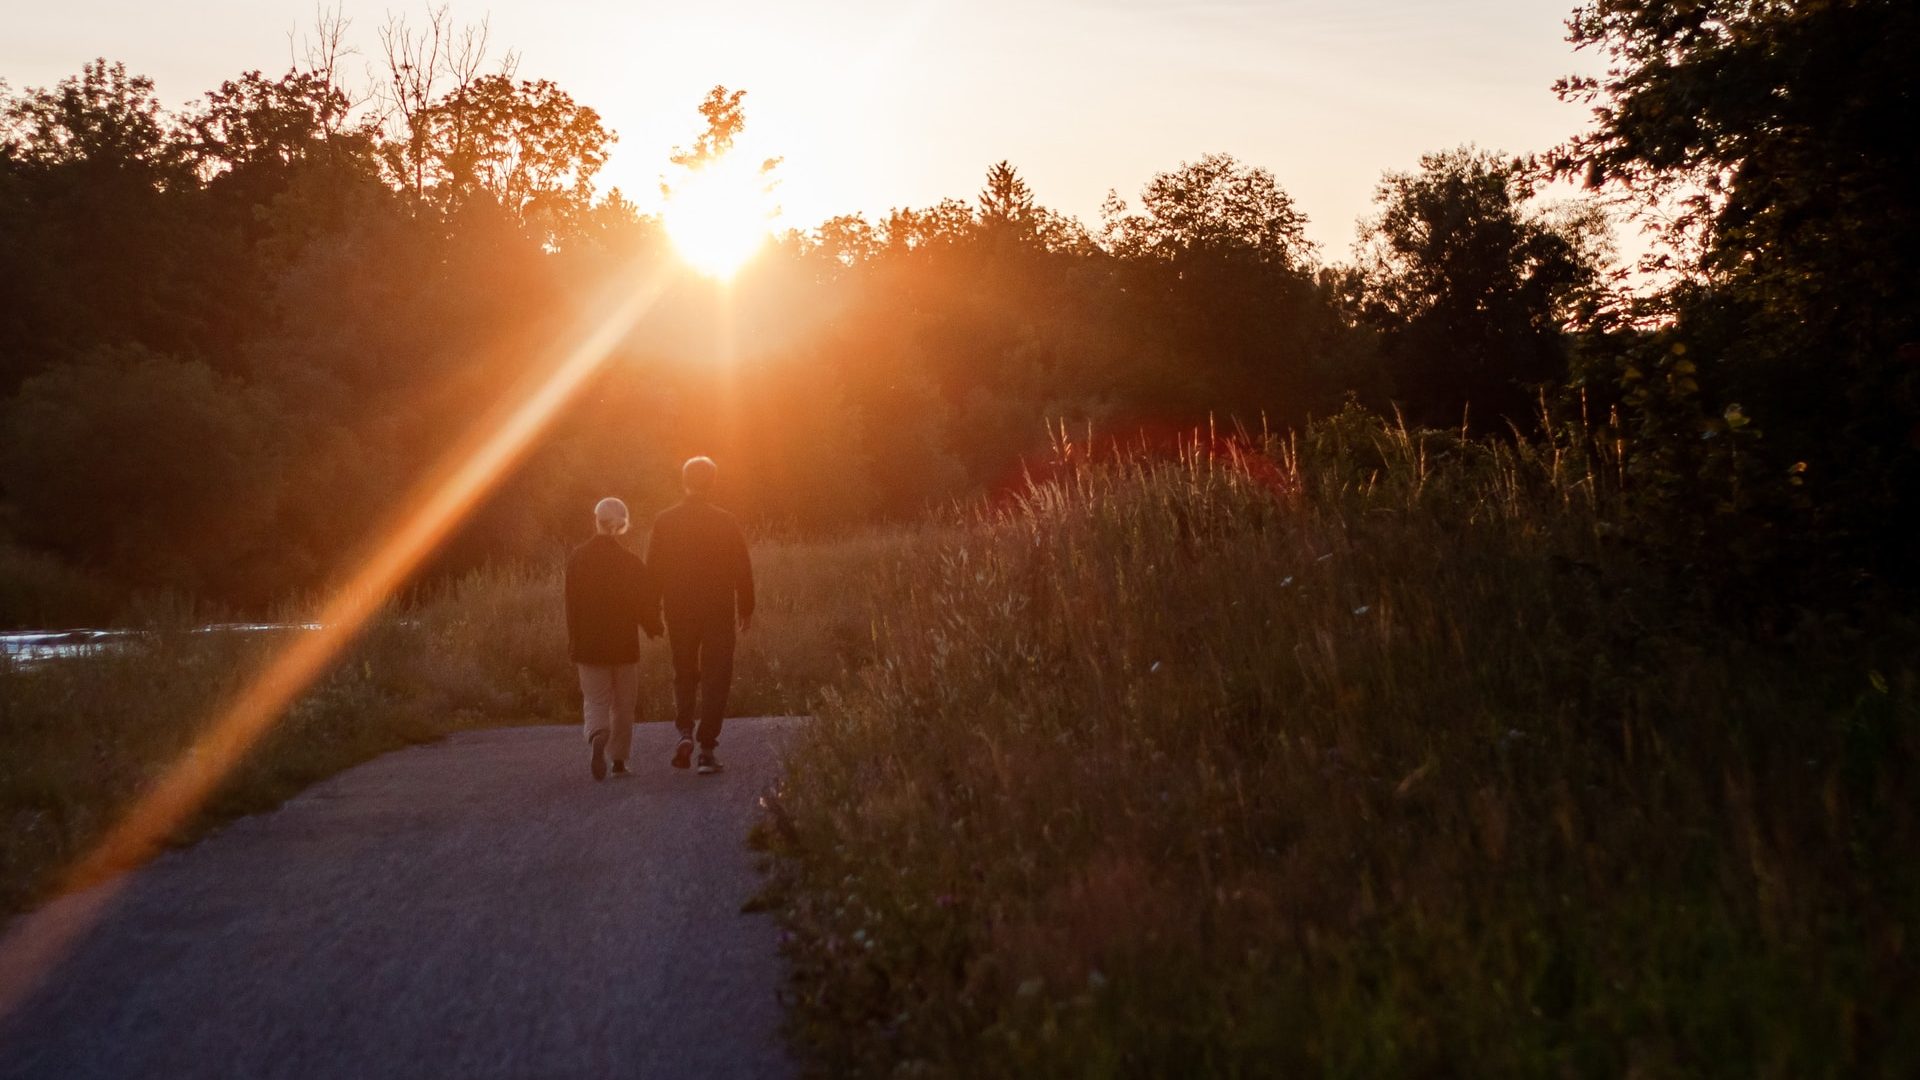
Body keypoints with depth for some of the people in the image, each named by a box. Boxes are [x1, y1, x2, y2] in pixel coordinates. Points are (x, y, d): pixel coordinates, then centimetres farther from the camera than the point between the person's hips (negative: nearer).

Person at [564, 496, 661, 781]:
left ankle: (597, 737, -24)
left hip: (588, 643, 0)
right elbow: (647, 601, -7)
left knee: (596, 700, 5)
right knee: (623, 704, 13)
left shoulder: (577, 558, -5)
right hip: (624, 642, 0)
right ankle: (618, 759, 15)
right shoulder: (631, 560, -9)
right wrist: (652, 627, 14)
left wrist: (574, 643, 7)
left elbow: (573, 602, -1)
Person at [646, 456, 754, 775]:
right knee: (715, 678, 4)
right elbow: (742, 569, -2)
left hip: (679, 610, 2)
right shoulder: (725, 521, -6)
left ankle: (685, 732, -1)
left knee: (684, 674, 18)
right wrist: (746, 608, 9)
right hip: (719, 610, -2)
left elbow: (653, 569, 1)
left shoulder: (664, 520, -2)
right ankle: (707, 748, -1)